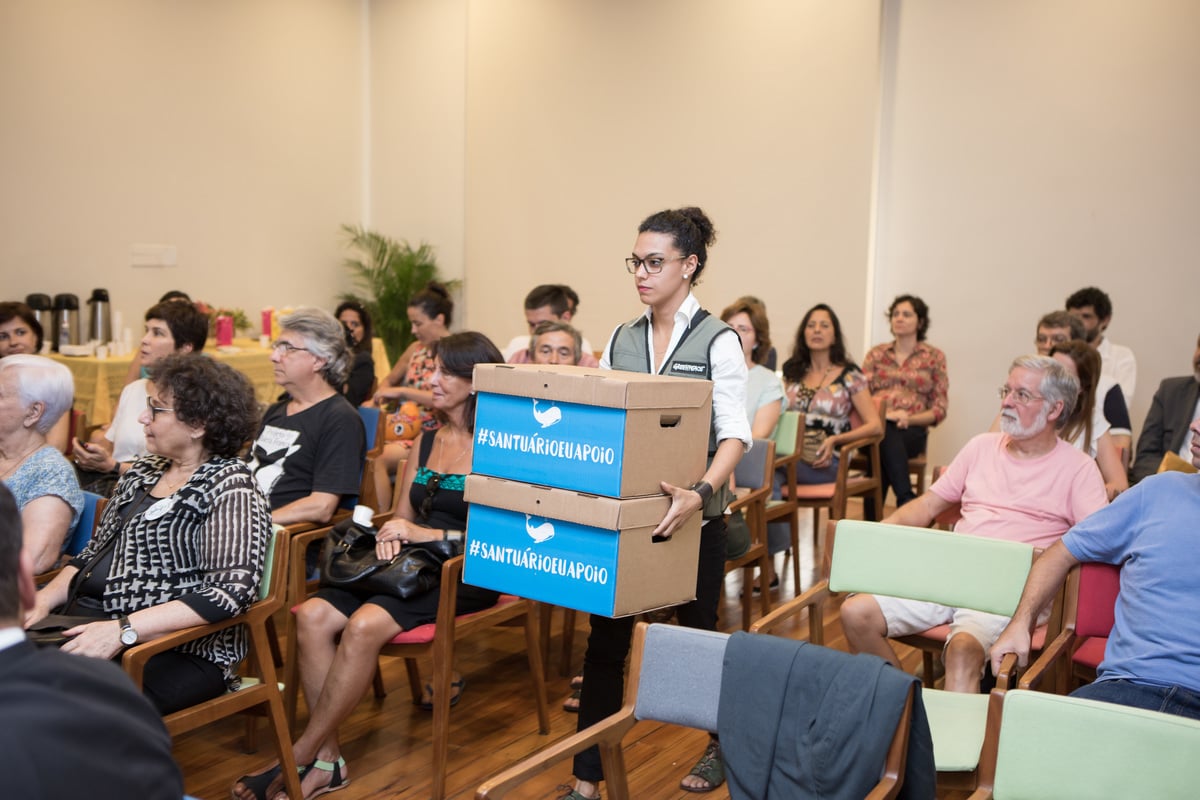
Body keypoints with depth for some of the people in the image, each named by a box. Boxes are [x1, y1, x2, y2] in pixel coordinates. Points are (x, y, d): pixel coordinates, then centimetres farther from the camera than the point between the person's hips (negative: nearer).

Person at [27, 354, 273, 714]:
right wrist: (45, 598, 2)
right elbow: (93, 555, 21)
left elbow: (229, 591, -20)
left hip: (180, 652, -7)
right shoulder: (143, 471, 15)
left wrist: (123, 630, -25)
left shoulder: (230, 490, -10)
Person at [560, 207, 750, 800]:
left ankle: (723, 747, 39)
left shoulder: (717, 341, -8)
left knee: (697, 634, 13)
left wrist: (702, 491, -33)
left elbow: (734, 435, -16)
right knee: (605, 640, 2)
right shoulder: (620, 340, 6)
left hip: (691, 514, -3)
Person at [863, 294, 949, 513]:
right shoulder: (876, 354, 18)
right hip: (875, 426, 1)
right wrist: (884, 414, -12)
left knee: (885, 440, -37)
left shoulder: (934, 357, 13)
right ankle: (907, 500, -37)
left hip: (912, 431, -1)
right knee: (886, 434, -38)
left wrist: (909, 418, -10)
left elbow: (939, 409, 9)